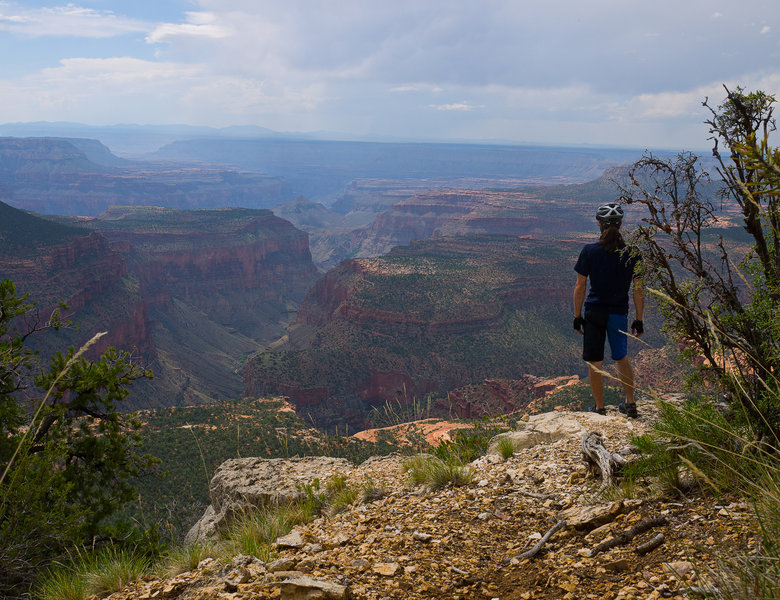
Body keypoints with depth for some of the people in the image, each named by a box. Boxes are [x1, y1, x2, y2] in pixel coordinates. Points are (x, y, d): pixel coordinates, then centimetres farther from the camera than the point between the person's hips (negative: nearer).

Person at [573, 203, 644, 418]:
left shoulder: (589, 251, -9)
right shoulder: (632, 253, -6)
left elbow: (580, 287, -6)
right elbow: (638, 290, -2)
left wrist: (577, 316, 3)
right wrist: (639, 320, 7)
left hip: (594, 312, -2)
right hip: (619, 312, 2)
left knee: (595, 362, 9)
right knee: (621, 357, 23)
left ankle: (599, 409, 17)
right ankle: (630, 404, 29)